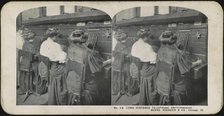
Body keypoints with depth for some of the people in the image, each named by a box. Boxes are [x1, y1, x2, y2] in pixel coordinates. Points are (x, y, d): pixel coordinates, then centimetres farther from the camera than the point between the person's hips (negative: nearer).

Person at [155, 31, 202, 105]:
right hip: (176, 84, -6)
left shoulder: (160, 51, -9)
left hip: (162, 82, 6)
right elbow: (188, 66, -14)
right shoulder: (177, 54, -26)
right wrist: (197, 63, 7)